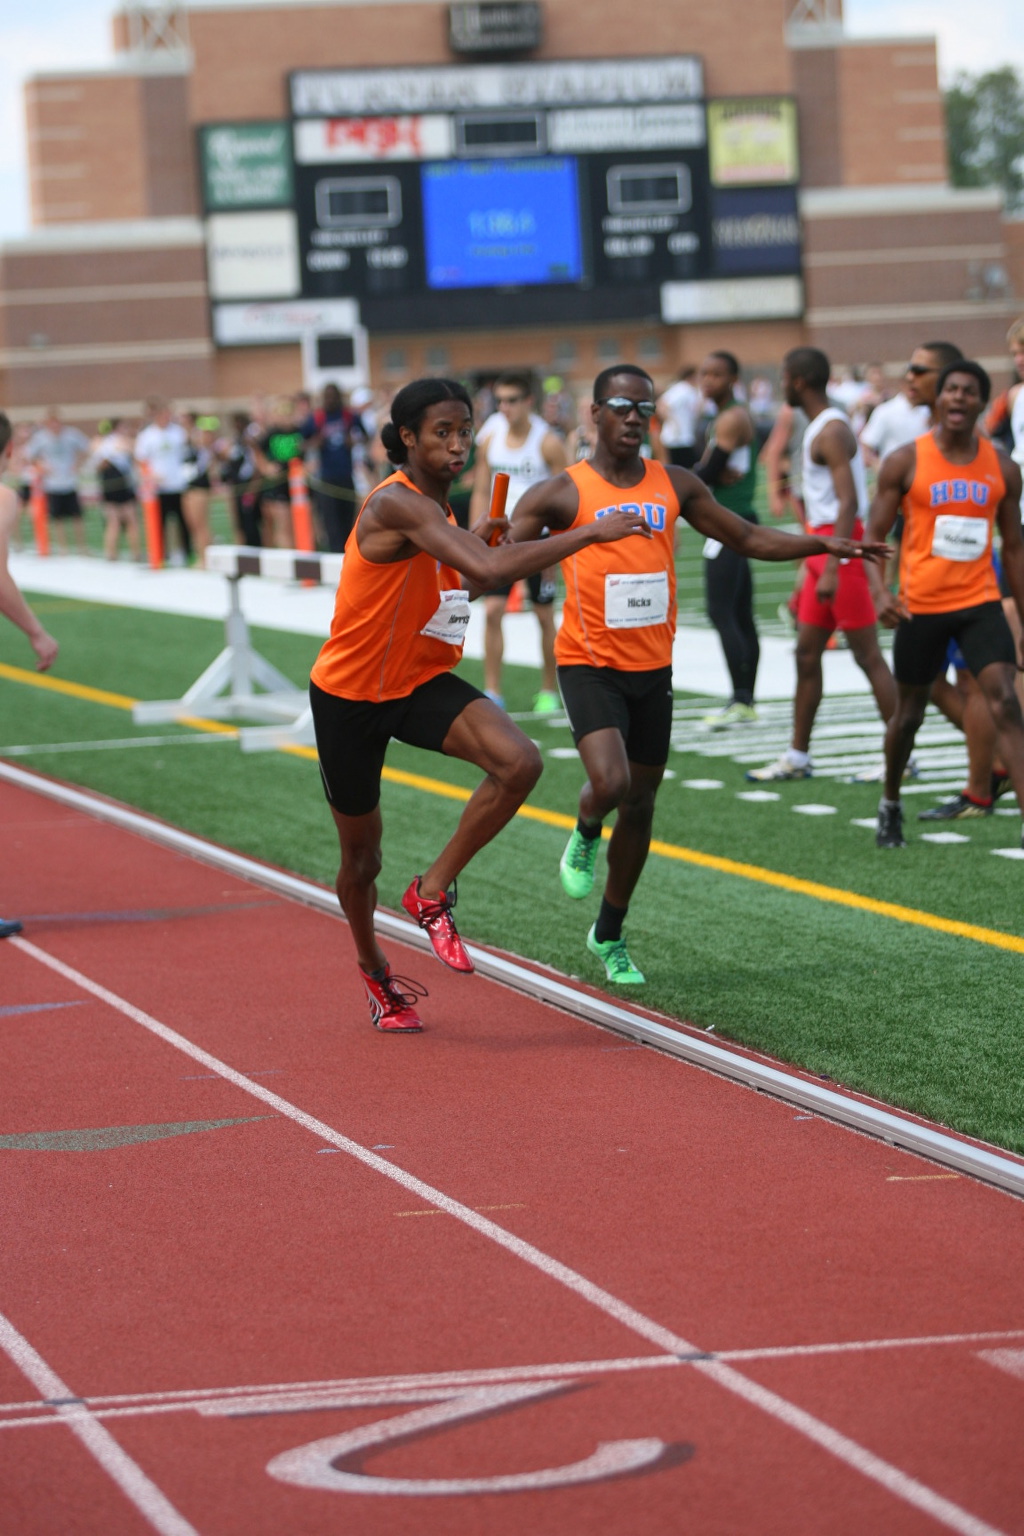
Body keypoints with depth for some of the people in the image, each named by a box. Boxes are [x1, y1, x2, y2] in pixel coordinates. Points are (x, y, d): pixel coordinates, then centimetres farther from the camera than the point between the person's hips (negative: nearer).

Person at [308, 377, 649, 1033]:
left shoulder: (437, 505, 3)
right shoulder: (396, 504, -26)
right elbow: (490, 571, -39)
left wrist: (477, 540, 3)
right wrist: (590, 534, -37)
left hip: (422, 682, 7)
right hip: (351, 693, -7)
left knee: (520, 762, -23)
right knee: (362, 857, 11)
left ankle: (433, 892, -4)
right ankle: (375, 971, 41)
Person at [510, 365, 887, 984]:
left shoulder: (676, 486, 6)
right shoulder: (562, 493, -7)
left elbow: (747, 537, 14)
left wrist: (826, 544, 5)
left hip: (653, 668, 5)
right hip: (590, 665, -5)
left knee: (641, 802, 11)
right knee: (609, 781, -25)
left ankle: (610, 935, 28)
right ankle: (585, 837, 13)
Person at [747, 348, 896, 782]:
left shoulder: (832, 432, -15)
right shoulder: (820, 426, 16)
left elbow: (849, 503, -23)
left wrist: (832, 569, -28)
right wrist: (812, 566, 25)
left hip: (841, 543, -10)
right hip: (822, 547, 10)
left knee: (867, 655, -7)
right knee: (807, 652, 11)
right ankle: (798, 757, 17)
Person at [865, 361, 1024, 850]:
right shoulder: (905, 462, -5)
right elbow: (874, 535, -3)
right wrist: (879, 591, -21)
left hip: (981, 603, 1)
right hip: (921, 605, -1)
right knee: (909, 713, 13)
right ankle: (890, 807, 38)